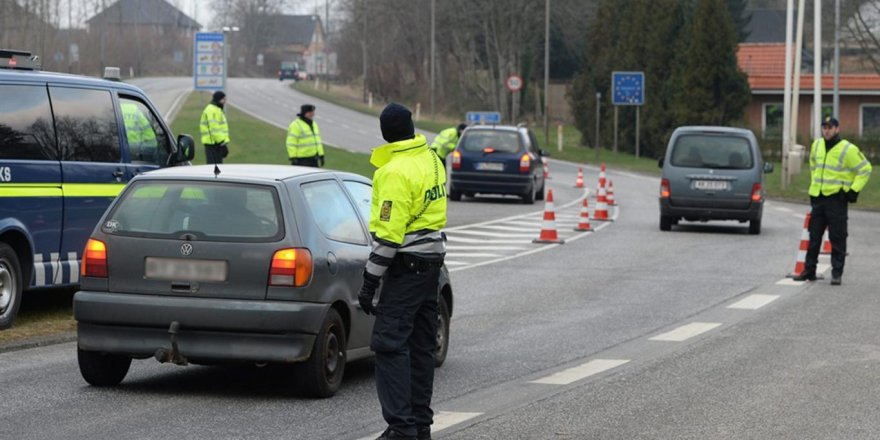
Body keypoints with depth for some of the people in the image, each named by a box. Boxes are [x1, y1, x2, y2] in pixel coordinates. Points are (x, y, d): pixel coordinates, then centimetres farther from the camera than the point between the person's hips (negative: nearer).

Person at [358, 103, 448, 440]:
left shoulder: (395, 172, -18)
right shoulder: (431, 160, 9)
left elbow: (388, 235, -21)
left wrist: (370, 282, -18)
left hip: (407, 265, -9)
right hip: (432, 260, 9)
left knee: (390, 345, -10)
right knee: (421, 346, 14)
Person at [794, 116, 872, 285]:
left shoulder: (848, 149, -11)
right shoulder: (816, 145, 8)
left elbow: (865, 169, -6)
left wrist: (854, 190, -10)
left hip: (836, 198, -6)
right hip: (818, 197, 6)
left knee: (837, 237, -3)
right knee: (814, 236, 10)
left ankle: (837, 273, 2)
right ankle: (809, 271, 17)